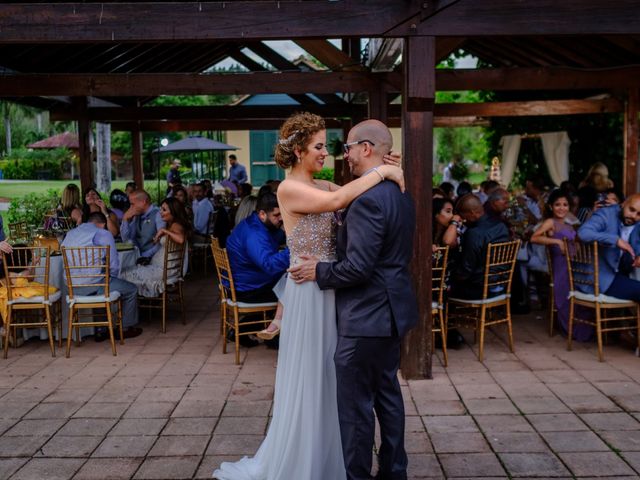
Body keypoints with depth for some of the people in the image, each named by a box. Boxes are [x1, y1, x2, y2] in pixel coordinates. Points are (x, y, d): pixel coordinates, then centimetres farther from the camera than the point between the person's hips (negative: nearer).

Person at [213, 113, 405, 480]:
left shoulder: (324, 186, 10)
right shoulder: (289, 189, -14)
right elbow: (338, 201, -28)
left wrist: (385, 172, -7)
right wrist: (381, 172, -21)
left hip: (332, 290, 8)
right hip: (309, 293, -8)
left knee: (330, 379, 17)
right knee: (308, 378, 5)